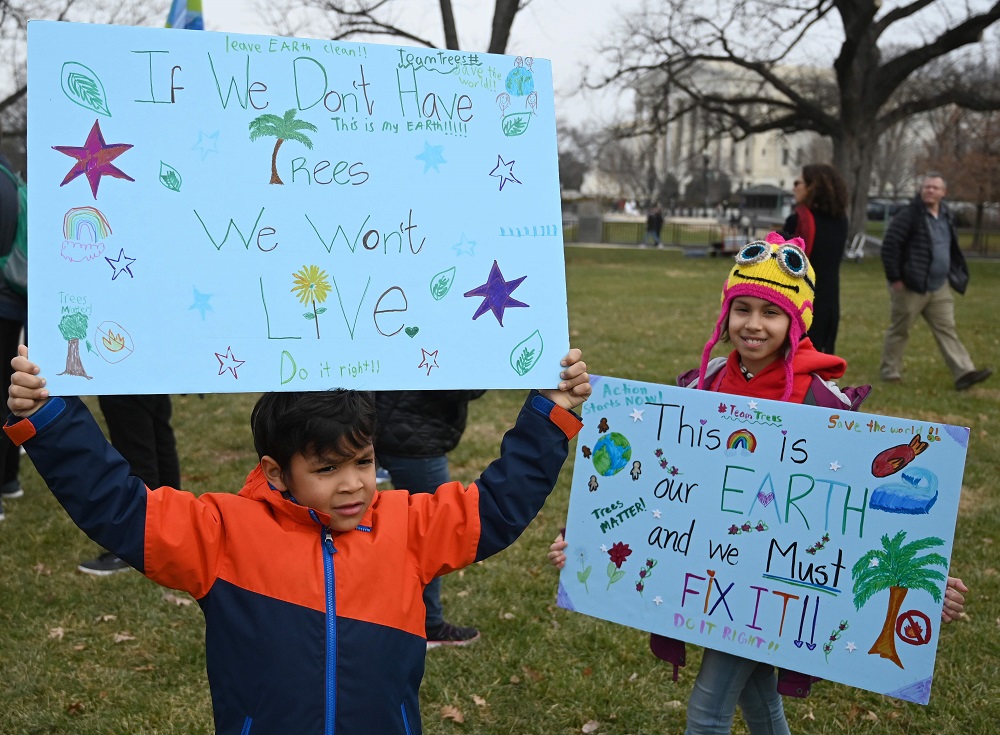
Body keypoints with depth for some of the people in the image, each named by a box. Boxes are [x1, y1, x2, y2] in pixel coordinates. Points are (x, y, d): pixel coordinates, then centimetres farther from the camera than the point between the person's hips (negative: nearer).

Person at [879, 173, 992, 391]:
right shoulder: (909, 215, -14)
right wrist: (895, 278, -19)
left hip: (939, 287, 7)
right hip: (910, 287, -7)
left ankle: (964, 373, 0)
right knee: (899, 330, 4)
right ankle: (889, 371, 17)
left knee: (947, 329, 3)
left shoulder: (945, 216, 11)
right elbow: (889, 245, -18)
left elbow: (951, 249, 24)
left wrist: (954, 275, 18)